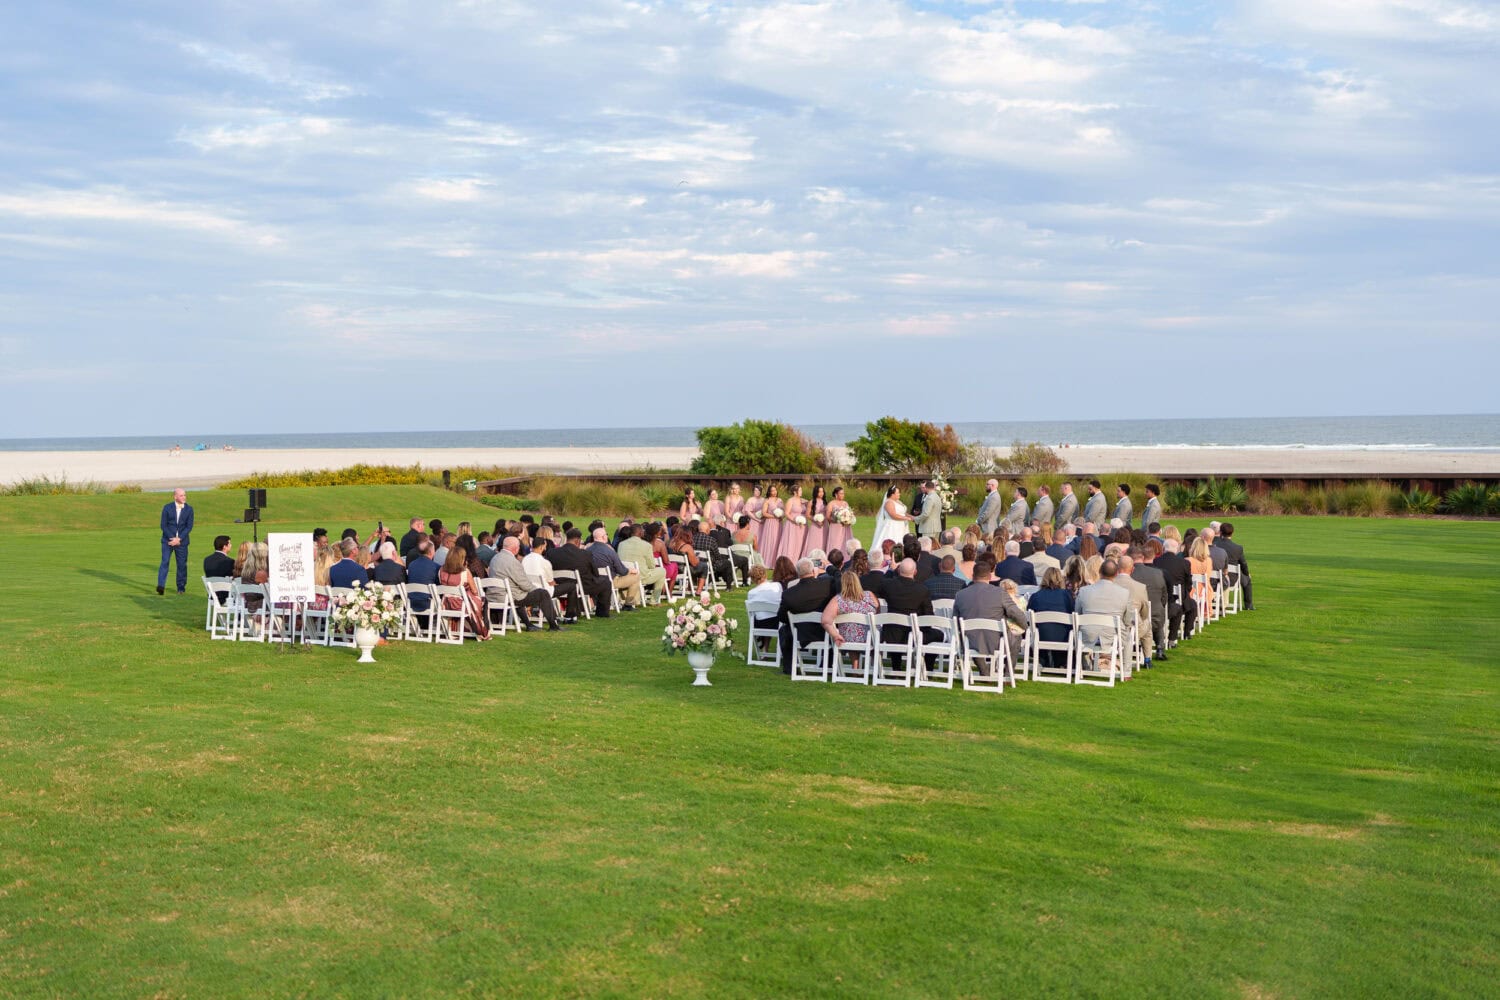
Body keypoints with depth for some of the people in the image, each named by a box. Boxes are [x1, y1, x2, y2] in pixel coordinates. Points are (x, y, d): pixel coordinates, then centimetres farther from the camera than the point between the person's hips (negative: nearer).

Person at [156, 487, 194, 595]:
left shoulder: (189, 509, 2)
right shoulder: (167, 508, 0)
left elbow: (189, 526, -2)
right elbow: (163, 525, -1)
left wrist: (179, 539, -12)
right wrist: (172, 538, -11)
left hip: (182, 541, 1)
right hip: (168, 540, -1)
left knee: (182, 564, 3)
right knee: (165, 562, -12)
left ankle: (181, 587, 13)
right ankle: (161, 586, -18)